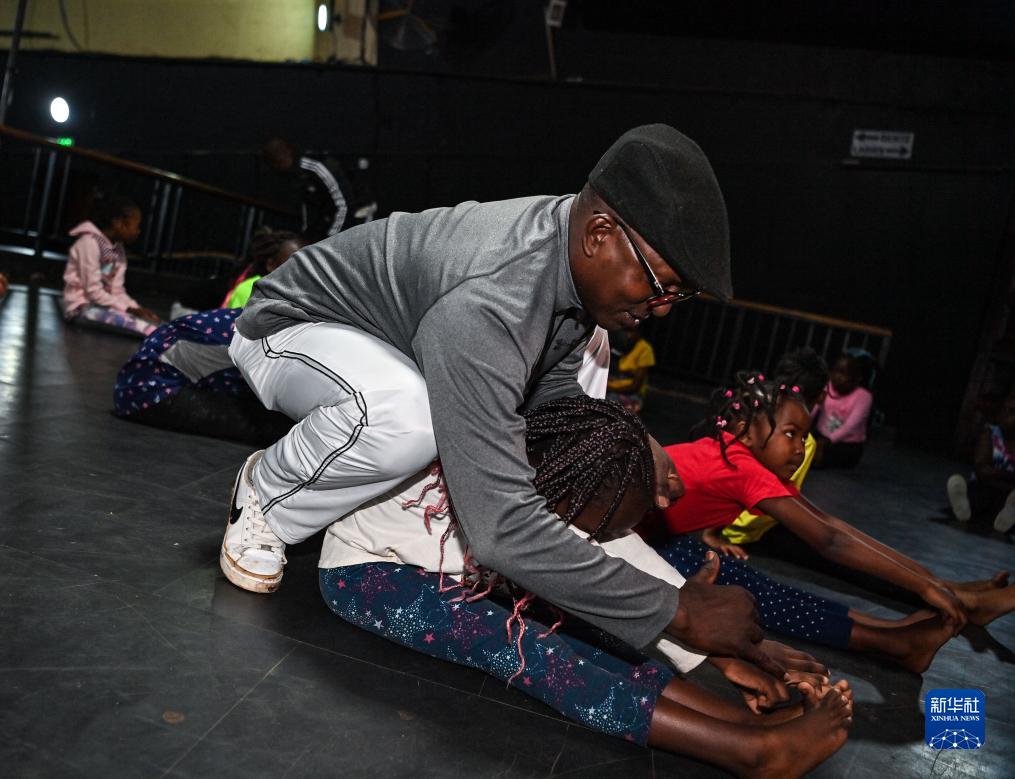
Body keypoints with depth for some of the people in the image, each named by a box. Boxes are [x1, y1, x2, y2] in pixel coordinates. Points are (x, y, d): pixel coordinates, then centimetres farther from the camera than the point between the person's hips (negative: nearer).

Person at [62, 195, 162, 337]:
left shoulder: (118, 249, 10)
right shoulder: (89, 242, -16)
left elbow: (117, 290, 4)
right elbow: (93, 291, -20)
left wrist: (137, 308, -13)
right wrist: (129, 309, -20)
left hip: (103, 304, 10)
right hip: (82, 307, -10)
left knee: (152, 320, -18)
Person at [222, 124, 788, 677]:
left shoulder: (579, 256, -14)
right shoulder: (486, 301, -42)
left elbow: (553, 393, 2)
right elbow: (503, 529, -45)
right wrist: (677, 613, -38)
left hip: (394, 349, 8)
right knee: (406, 414, -42)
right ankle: (269, 497, -6)